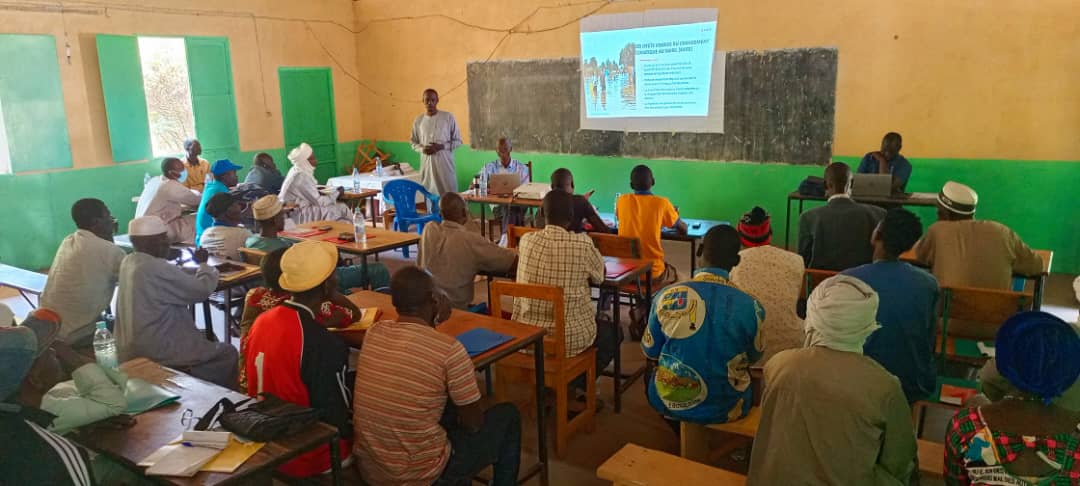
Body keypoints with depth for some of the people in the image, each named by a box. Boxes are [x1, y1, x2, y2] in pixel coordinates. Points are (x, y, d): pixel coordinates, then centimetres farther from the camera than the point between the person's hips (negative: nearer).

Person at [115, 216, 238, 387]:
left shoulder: (129, 262, 5)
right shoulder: (157, 269, -24)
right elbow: (202, 289, -16)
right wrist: (203, 263, 1)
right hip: (155, 351, -10)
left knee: (204, 338, 26)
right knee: (227, 353, 0)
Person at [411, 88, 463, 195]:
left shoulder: (448, 117, -2)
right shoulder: (418, 120, 7)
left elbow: (458, 141, 1)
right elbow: (413, 142, 16)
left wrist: (442, 146, -15)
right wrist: (422, 149, -6)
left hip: (445, 162, -2)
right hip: (427, 163, 3)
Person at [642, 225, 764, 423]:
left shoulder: (667, 297, -17)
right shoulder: (750, 306, -17)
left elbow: (650, 353, -2)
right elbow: (753, 357, 2)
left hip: (669, 402, 0)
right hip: (726, 409, 0)